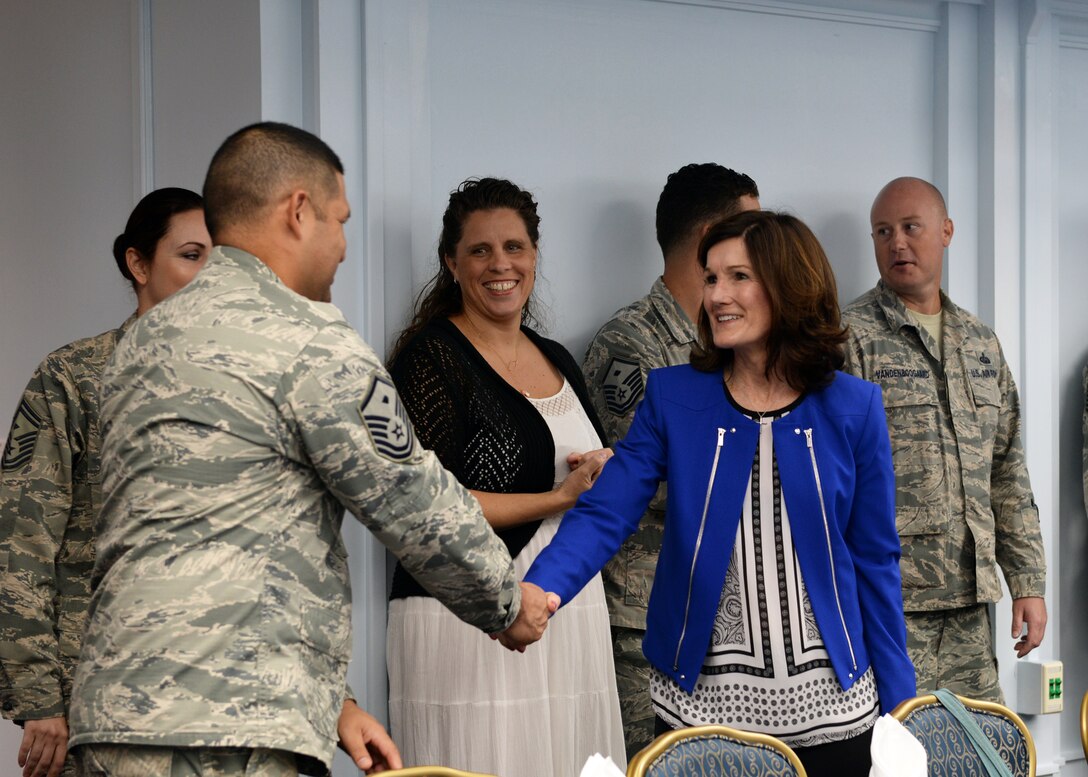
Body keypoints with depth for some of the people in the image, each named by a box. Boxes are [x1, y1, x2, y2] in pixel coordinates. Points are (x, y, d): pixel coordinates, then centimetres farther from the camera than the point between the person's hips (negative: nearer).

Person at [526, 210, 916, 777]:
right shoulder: (672, 397, -1)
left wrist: (898, 700, 4)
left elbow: (874, 559, 4)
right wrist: (540, 590, -27)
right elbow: (603, 515, -8)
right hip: (702, 703, 0)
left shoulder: (853, 409, -1)